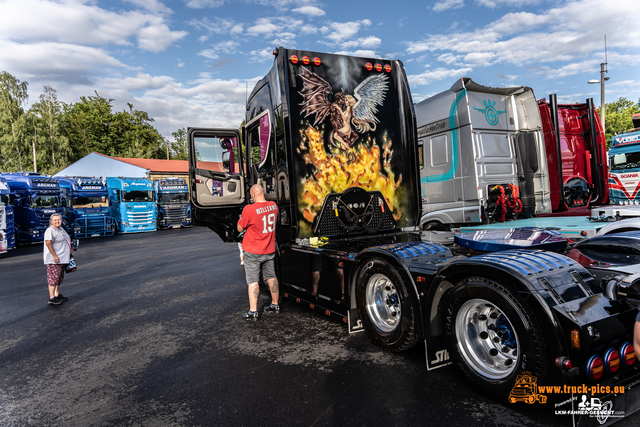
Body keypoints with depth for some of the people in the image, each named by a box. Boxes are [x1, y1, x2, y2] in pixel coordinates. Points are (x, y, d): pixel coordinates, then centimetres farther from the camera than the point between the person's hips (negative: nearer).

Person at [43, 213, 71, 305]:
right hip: (54, 260, -10)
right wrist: (55, 256, -25)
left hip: (63, 259, 10)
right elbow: (48, 243, -22)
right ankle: (51, 298, -3)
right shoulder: (50, 230, -14)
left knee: (60, 278, 16)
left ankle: (57, 295, 26)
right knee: (53, 278, -7)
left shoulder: (61, 229, 16)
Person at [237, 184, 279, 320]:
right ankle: (275, 305, 29)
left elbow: (240, 228, -10)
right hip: (269, 250, 6)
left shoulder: (249, 209, -21)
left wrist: (241, 218, 7)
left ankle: (253, 312, 3)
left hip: (253, 251, -6)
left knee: (253, 281, 1)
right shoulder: (274, 206, -2)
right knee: (271, 277, 17)